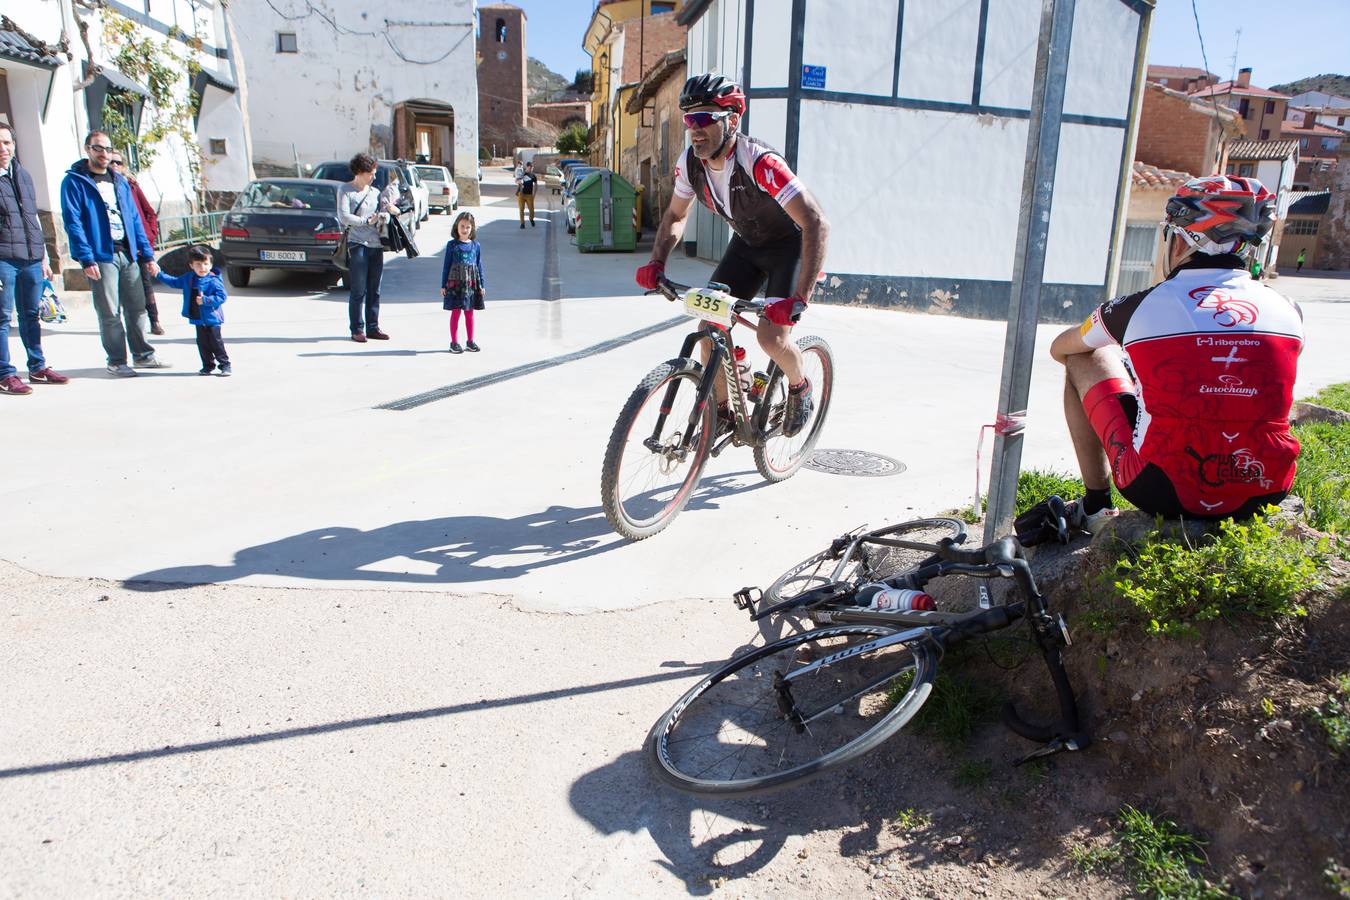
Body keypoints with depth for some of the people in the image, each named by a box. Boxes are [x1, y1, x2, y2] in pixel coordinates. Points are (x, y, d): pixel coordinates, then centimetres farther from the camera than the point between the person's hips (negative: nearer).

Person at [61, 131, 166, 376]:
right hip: (101, 255, -5)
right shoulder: (74, 182, -1)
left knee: (137, 308, 8)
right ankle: (116, 361, 7)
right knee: (110, 313, -2)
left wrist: (147, 254, 10)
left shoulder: (120, 182, 18)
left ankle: (143, 355, 18)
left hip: (128, 253, 5)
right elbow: (73, 222, -8)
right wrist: (87, 259, -16)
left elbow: (134, 219, 17)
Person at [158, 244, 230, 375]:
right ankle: (208, 365, 18)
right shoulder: (188, 278, 9)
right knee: (202, 343, 9)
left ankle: (225, 365, 6)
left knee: (216, 342, -3)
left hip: (212, 319, -7)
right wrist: (159, 275, 23)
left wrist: (206, 300, -25)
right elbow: (174, 281, 25)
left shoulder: (213, 281, -13)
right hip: (198, 319, 7)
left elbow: (222, 296, -19)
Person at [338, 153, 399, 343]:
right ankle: (357, 330, 2)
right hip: (357, 244, -5)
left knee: (374, 290, 8)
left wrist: (388, 210, -8)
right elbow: (343, 217, -8)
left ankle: (373, 327, 15)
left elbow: (384, 215, 13)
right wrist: (367, 221, -10)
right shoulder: (345, 190, 2)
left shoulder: (375, 192, 18)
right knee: (358, 290, -4)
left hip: (376, 245, 5)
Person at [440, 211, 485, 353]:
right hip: (455, 283, -2)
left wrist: (481, 285, 8)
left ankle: (470, 341, 18)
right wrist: (443, 285, 0)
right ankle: (454, 342, 7)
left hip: (471, 283, 2)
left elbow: (479, 265, 10)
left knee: (469, 313, 9)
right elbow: (446, 265, 2)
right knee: (455, 312, 1)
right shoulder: (452, 245, -1)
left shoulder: (475, 245, 5)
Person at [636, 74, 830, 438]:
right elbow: (675, 215, 5)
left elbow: (817, 224, -39)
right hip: (747, 243, 6)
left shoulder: (759, 162, -34)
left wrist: (799, 298, -46)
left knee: (771, 337, -20)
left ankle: (800, 388, 14)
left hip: (791, 245, -6)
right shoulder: (690, 162, -14)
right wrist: (656, 263, -12)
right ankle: (721, 412, 12)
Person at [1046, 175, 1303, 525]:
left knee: (1084, 359, 14)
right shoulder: (1288, 312, 3)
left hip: (1165, 494, -3)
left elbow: (1059, 348, 17)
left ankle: (1095, 506, 19)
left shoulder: (1140, 306, -4)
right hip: (1264, 493, 4)